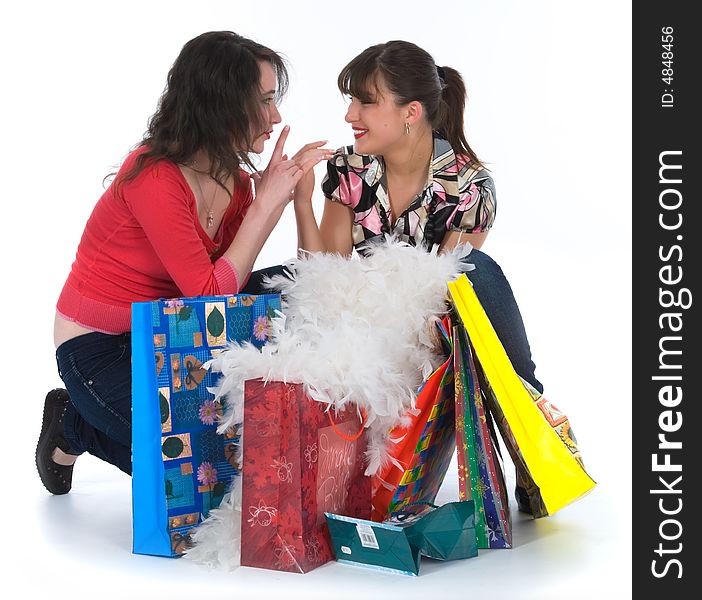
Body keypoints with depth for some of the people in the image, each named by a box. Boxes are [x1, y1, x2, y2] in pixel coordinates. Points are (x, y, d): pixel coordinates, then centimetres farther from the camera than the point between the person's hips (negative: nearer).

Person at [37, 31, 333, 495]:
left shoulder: (236, 181, 0)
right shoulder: (153, 177, -24)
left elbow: (231, 282, -9)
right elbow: (211, 294, -26)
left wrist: (281, 196, -15)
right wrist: (266, 203, -22)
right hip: (98, 351, -7)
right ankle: (74, 428, 8)